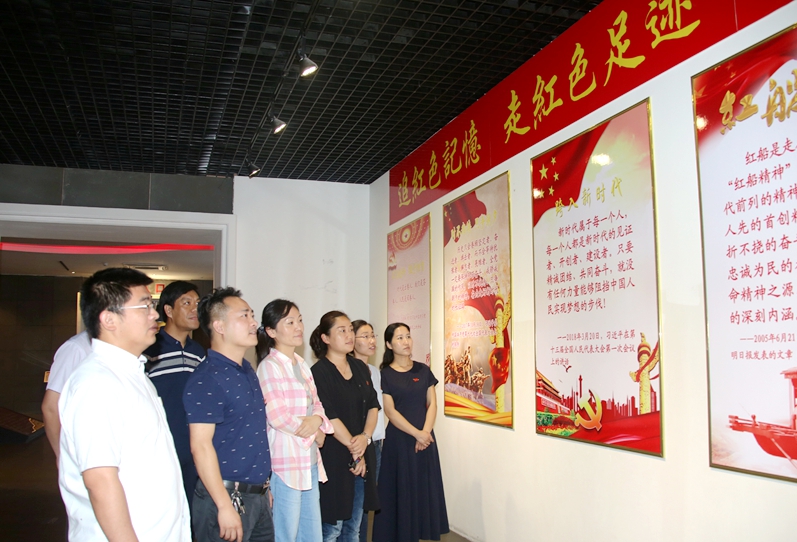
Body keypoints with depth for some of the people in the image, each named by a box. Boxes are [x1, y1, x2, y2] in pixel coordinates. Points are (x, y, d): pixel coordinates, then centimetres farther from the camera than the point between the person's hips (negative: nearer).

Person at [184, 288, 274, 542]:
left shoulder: (247, 370, 10)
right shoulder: (206, 379, -16)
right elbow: (201, 446, -20)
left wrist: (264, 486, 18)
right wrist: (225, 506, -21)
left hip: (258, 497, 8)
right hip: (226, 497, -8)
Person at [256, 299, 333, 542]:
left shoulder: (302, 365, 13)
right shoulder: (269, 366, -11)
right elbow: (278, 416, -17)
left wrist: (317, 420, -10)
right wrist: (316, 435, -5)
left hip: (310, 462, 8)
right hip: (286, 463, -8)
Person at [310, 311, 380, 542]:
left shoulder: (360, 368, 10)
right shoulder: (319, 372, -11)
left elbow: (373, 406, 9)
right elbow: (330, 417, -15)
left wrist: (365, 437, -8)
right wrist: (354, 449, -11)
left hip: (362, 456, 6)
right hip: (334, 458, -6)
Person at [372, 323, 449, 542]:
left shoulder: (423, 370, 7)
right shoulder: (385, 374, -3)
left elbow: (432, 403, 3)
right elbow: (390, 411, -9)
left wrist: (426, 432, -12)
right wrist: (416, 434, -14)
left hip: (425, 438, 4)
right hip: (399, 439, -3)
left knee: (424, 490, 6)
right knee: (400, 492, 1)